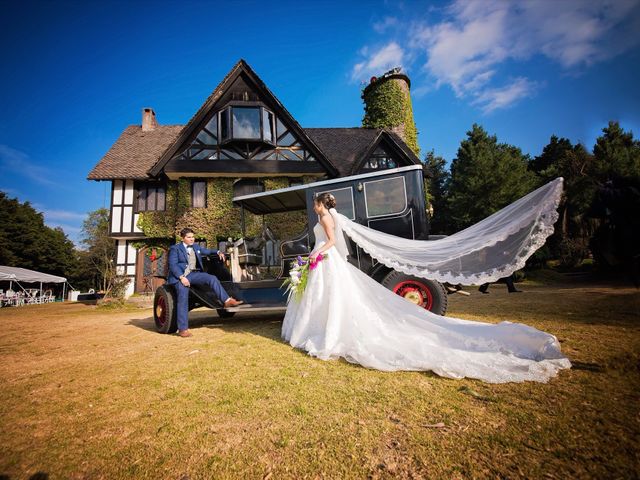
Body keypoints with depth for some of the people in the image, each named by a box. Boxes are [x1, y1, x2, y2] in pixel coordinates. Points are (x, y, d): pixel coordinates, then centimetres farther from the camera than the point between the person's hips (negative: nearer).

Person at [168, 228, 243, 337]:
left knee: (212, 278, -19)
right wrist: (181, 277, -21)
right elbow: (172, 265, -8)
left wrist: (218, 252, 10)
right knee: (183, 298, -18)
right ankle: (183, 329, -12)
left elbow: (208, 251, 30)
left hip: (194, 274, 5)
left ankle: (227, 300, -23)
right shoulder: (175, 249, 0)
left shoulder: (196, 247, 18)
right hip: (179, 276, -5)